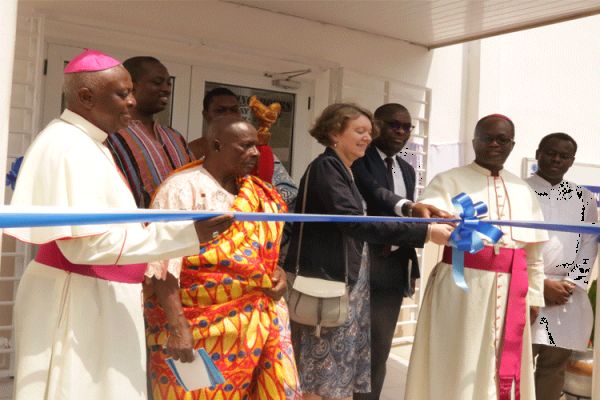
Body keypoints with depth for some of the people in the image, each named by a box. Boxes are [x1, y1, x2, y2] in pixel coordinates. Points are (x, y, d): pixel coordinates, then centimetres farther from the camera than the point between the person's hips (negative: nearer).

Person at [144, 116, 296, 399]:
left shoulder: (257, 193, 12)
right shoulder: (183, 188, -10)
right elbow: (164, 263, -17)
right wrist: (177, 327, -23)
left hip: (256, 323, 7)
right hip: (203, 328, -7)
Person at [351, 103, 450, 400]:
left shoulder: (407, 170, 16)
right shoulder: (358, 159, -7)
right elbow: (372, 192, -27)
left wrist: (410, 265, 13)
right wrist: (411, 207, -44)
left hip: (394, 269, 7)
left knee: (380, 349, 12)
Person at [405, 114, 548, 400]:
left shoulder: (523, 191, 14)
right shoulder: (450, 181, 0)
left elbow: (533, 251, 15)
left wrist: (534, 294, 12)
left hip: (511, 289, 4)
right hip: (462, 284, -4)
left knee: (504, 365, 11)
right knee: (459, 362, 1)